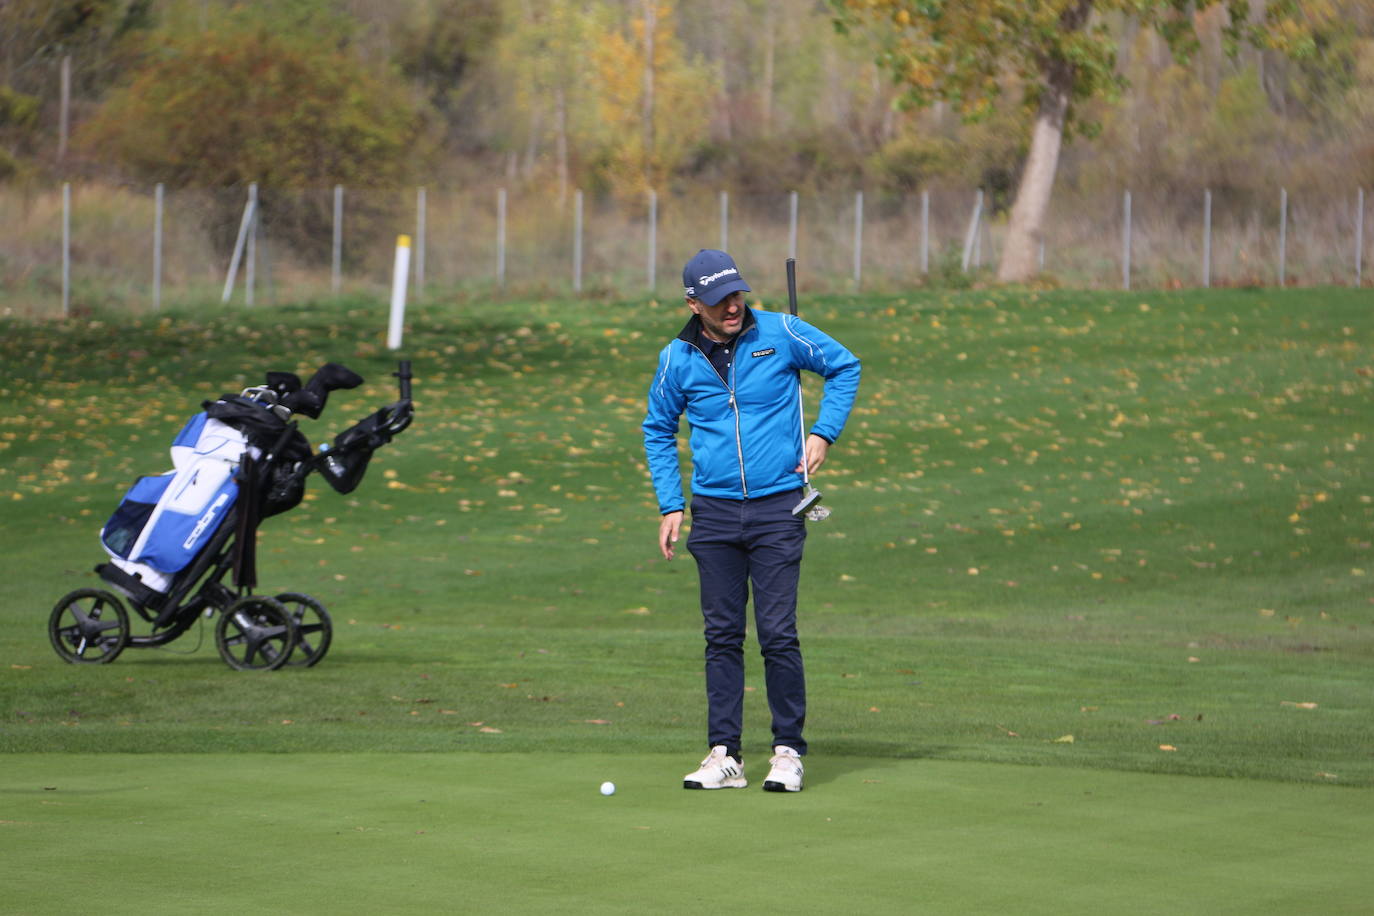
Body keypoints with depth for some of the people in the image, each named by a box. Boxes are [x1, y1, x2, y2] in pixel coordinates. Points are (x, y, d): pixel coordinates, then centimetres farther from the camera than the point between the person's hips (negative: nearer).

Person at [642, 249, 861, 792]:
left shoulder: (781, 334, -4)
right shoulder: (678, 359, 2)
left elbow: (844, 366, 11)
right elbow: (657, 430, 16)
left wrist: (824, 433, 1)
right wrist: (670, 506, 9)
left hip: (777, 508, -2)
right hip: (713, 512, 2)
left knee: (778, 634, -6)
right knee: (722, 636, 4)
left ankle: (788, 752, 3)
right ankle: (724, 755, 8)